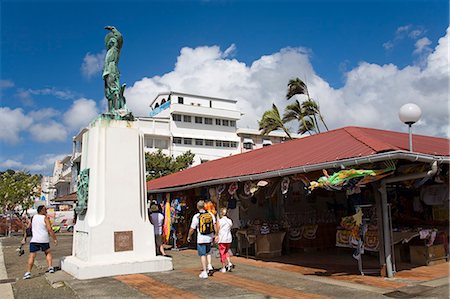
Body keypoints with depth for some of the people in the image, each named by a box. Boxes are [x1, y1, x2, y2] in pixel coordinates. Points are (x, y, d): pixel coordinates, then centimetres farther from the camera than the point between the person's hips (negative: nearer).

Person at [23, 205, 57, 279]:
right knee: (48, 253, 18)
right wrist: (55, 239, -8)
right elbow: (50, 229, -12)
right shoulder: (45, 218, -4)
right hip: (44, 240, -2)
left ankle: (28, 272, -8)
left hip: (34, 240, 2)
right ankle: (50, 267, 11)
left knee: (31, 256, 1)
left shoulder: (34, 217, 10)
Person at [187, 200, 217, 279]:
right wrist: (215, 235, 13)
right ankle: (209, 266, 10)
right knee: (208, 252, 25)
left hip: (201, 239, -4)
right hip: (209, 238, 4)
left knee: (202, 255, 4)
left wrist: (189, 236, 9)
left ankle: (204, 272, 7)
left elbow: (192, 229, -6)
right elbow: (215, 226, 2)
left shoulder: (196, 216, -11)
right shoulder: (211, 214, -1)